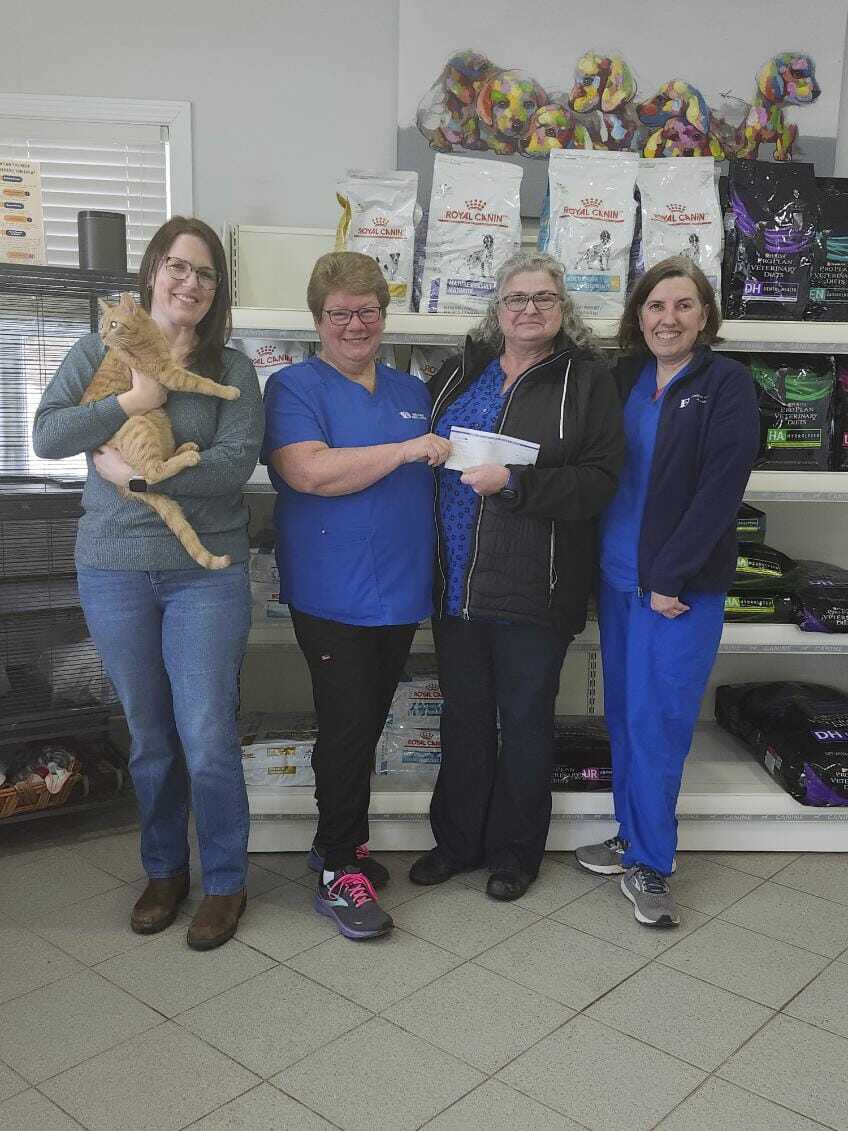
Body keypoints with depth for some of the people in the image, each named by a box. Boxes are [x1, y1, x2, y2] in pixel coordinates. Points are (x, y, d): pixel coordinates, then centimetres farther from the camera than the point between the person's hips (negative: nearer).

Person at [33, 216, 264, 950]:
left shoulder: (232, 368, -1)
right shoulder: (99, 353, 5)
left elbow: (237, 462, -13)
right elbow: (46, 435, -6)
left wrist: (138, 474, -15)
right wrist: (136, 399, -14)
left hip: (207, 572, -2)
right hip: (114, 570, 2)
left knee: (208, 737, -1)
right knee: (149, 737, 13)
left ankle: (224, 882, 20)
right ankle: (165, 870, 33)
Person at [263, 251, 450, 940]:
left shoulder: (413, 392, 16)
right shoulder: (295, 387, -3)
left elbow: (437, 475, 26)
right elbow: (309, 471, -19)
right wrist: (404, 451, -18)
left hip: (401, 590, 6)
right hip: (333, 593, -6)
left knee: (366, 725, 14)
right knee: (348, 726, -5)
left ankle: (344, 840, 29)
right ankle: (340, 871, 9)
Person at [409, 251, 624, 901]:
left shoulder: (588, 379, -2)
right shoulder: (461, 372, 11)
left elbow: (600, 480, -11)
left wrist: (514, 483, -20)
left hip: (534, 587, -4)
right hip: (457, 581, 4)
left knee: (525, 720, 9)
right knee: (463, 715, 15)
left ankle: (516, 851, 28)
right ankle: (458, 841, 33)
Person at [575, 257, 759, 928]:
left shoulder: (727, 385, -6)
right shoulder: (624, 379, 9)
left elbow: (720, 489, -13)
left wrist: (669, 580, -16)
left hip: (682, 586, -5)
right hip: (618, 577, 5)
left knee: (655, 723, -2)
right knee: (623, 716, 12)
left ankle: (650, 866, 13)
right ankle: (632, 837, 28)